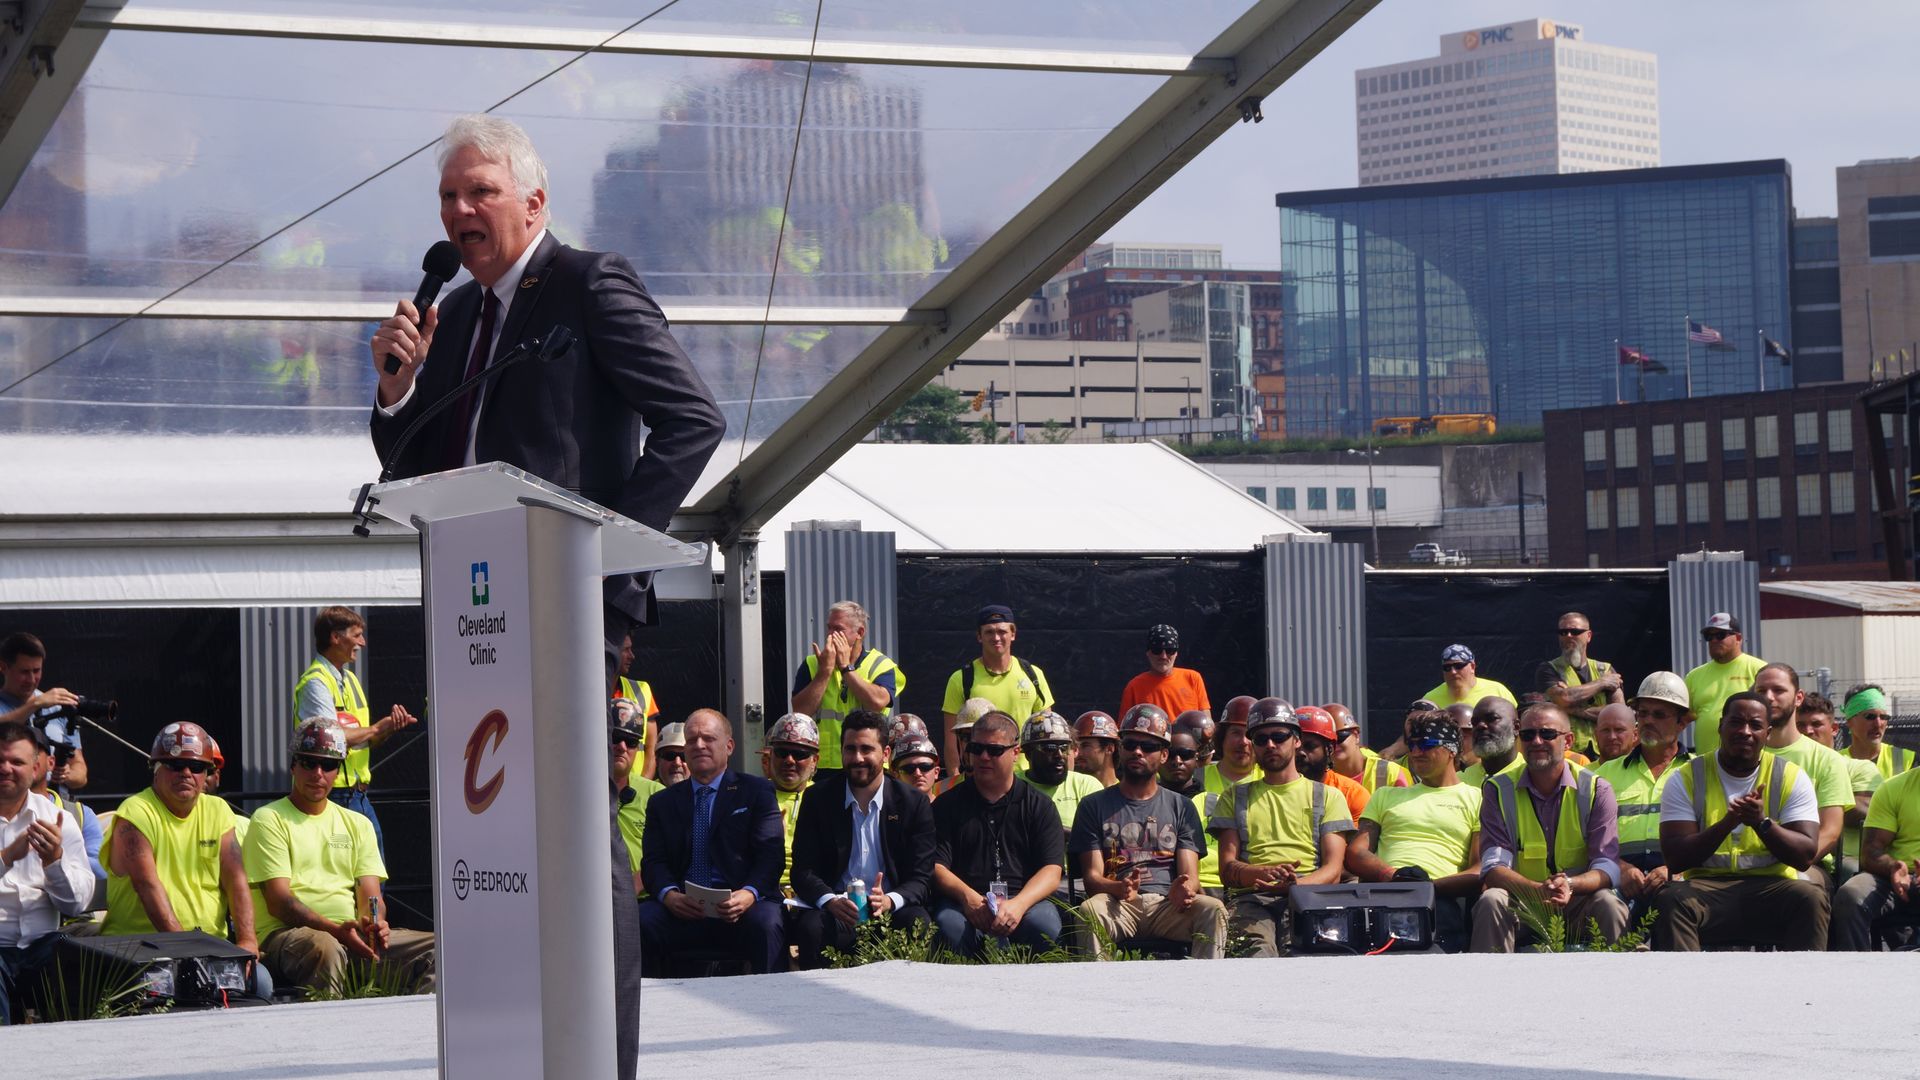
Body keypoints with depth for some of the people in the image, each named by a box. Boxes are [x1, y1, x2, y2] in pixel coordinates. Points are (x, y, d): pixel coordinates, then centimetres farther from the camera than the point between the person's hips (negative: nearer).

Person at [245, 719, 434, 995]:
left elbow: (370, 896, 13)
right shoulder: (270, 820, 4)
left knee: (435, 948, -18)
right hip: (288, 934, -5)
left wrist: (374, 924, -14)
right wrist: (336, 929, -22)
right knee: (324, 947, -41)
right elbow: (278, 902, -7)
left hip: (355, 935, 5)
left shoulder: (357, 824, 22)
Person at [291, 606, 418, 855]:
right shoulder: (316, 682, -12)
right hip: (336, 795, -9)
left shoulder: (350, 679, 17)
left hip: (360, 795, 9)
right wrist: (378, 728, -11)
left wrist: (389, 727, -1)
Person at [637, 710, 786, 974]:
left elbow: (771, 855, 3)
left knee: (765, 926, -35)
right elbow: (653, 862, 10)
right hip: (682, 910, 2)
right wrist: (669, 895, -13)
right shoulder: (662, 802, 22)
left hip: (741, 905, -2)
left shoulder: (756, 792, 14)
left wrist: (749, 894, -18)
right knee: (639, 923, -28)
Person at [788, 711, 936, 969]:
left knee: (919, 926, -32)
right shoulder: (819, 799, 5)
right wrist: (831, 901, -22)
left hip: (891, 909, 0)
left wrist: (890, 900, -24)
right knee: (811, 927, -32)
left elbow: (922, 878, -1)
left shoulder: (914, 803, 4)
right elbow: (803, 871, 0)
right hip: (835, 909, 0)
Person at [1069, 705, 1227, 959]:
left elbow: (1190, 874, 8)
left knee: (1213, 909, -29)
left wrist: (1183, 891, -19)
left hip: (1167, 905, 1)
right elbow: (1092, 876, 5)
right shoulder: (1094, 806, 16)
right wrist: (1120, 888, -20)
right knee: (1090, 911, -35)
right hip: (1118, 905, -1)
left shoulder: (1181, 807, 20)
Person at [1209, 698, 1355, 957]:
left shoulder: (1327, 797, 22)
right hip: (1252, 899, 0)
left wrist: (1294, 884, -15)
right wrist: (1265, 873, -11)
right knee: (1257, 949, -38)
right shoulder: (1235, 797, 26)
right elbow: (1227, 869, 13)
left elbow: (1333, 869, 9)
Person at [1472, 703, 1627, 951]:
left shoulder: (1596, 790, 0)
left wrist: (1569, 885, -33)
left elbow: (1607, 866, -9)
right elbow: (1493, 867, -9)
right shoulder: (1498, 789, 1)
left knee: (1608, 904, -31)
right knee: (1491, 901, -30)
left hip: (1578, 906, 0)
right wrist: (1538, 890, -30)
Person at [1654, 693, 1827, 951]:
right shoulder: (1687, 779, 6)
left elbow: (1805, 856, -1)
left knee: (1811, 898, -32)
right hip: (1706, 887, 0)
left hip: (1772, 887, 0)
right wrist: (1727, 823, -18)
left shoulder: (1791, 778, 8)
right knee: (1670, 899, -33)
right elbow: (1675, 859, -4)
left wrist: (1762, 822, -18)